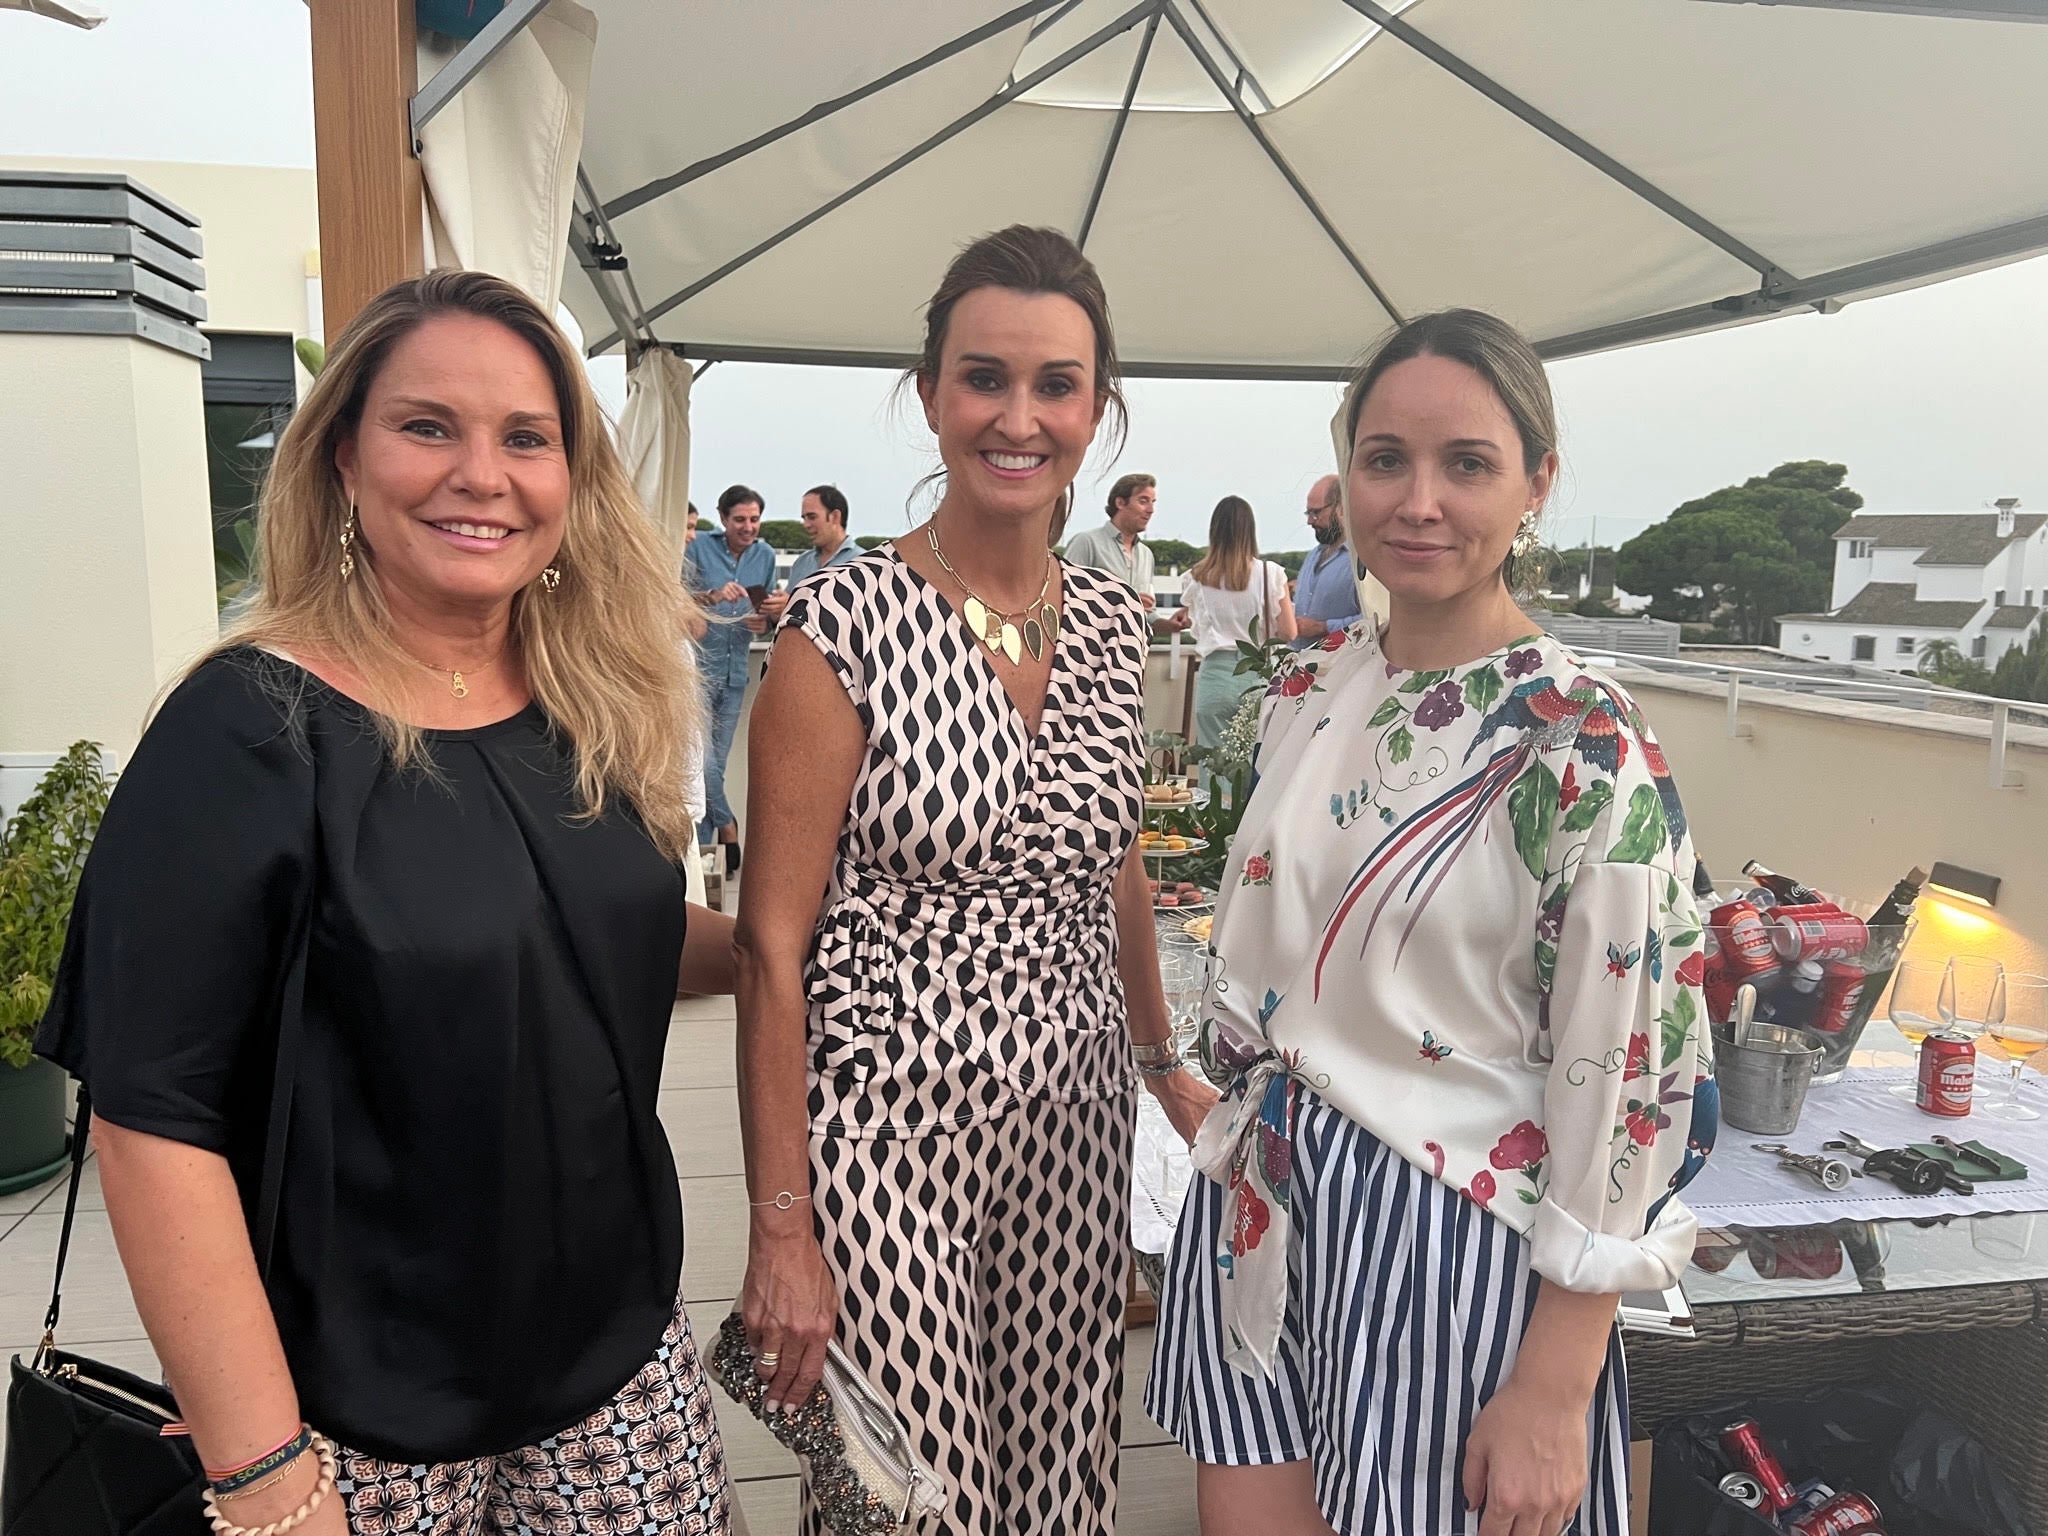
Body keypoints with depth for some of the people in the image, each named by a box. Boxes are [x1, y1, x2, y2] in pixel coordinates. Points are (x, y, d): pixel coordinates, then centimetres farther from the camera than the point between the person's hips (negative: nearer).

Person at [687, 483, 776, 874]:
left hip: (736, 671, 5)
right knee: (702, 759, -13)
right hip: (697, 667, -4)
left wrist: (764, 623, -8)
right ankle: (727, 827, 8)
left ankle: (701, 846, 17)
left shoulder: (766, 556, 9)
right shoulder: (699, 548, -4)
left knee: (717, 764, 9)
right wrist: (713, 596, -24)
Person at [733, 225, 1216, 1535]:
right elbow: (773, 941, -12)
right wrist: (781, 1227, -12)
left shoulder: (1114, 623, 4)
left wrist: (1165, 1062, 21)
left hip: (1074, 1117, 5)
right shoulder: (846, 621, -12)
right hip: (888, 1121, -5)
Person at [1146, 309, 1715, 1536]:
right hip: (1264, 1210, 6)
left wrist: (1553, 1396, -14)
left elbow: (1629, 1080, -16)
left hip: (1448, 1242, -5)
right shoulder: (1313, 690, 2)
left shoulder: (1584, 746, -17)